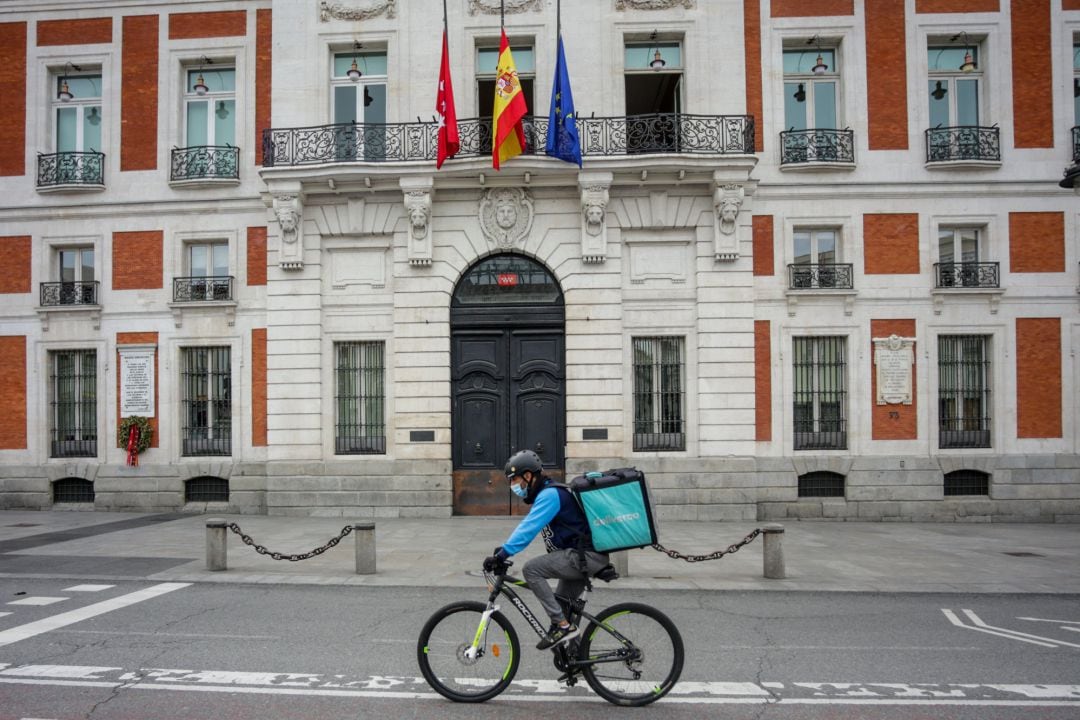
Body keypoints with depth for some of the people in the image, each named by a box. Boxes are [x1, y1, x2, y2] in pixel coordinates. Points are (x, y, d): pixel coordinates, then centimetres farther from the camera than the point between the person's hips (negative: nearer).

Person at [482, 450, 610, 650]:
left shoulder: (549, 494, -16)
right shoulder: (546, 493, 17)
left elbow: (528, 530, -25)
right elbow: (526, 526, 22)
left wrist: (502, 555, -27)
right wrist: (503, 549, 13)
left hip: (586, 556, -11)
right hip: (582, 557, 11)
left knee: (531, 569, -18)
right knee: (563, 606, 18)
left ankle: (561, 625, -14)